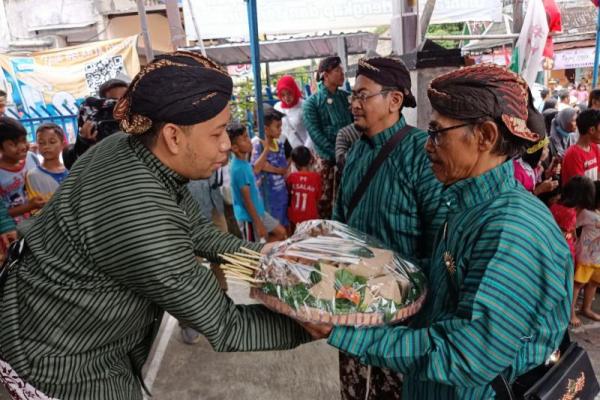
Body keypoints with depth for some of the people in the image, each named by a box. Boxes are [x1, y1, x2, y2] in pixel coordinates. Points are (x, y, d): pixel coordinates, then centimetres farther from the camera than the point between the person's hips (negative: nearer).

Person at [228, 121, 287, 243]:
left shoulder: (244, 162, 1)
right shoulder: (239, 168, -26)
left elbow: (255, 170, 24)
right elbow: (247, 200, -23)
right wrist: (259, 224, -19)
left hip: (258, 212, 9)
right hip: (248, 217, -9)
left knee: (281, 233, 17)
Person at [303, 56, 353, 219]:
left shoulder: (346, 97, 9)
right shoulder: (311, 103, -3)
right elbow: (315, 134, -9)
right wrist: (338, 154, -16)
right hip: (326, 159, -3)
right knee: (324, 202, 2)